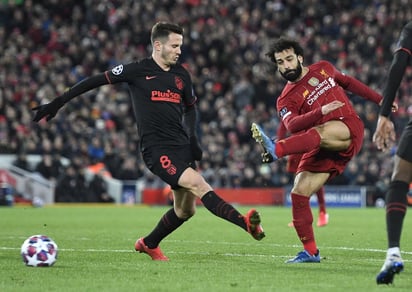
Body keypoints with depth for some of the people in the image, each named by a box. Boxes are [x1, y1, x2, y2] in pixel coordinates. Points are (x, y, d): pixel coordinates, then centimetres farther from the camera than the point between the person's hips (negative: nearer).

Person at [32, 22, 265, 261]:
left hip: (182, 147, 7)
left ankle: (149, 244, 30)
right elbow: (97, 81, 1)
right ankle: (244, 222, -41)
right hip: (156, 149, -7)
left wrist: (193, 138, 11)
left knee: (186, 210, 6)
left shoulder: (181, 75, 13)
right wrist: (57, 104, -1)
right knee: (197, 184, -26)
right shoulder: (137, 71, -2)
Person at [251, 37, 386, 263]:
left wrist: (379, 100, 30)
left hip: (350, 128, -2)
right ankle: (310, 251, -1)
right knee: (299, 193, -11)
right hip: (322, 148, 2)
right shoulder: (286, 100, 6)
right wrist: (321, 111, -27)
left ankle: (276, 150, -56)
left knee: (320, 133, -36)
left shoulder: (323, 69, 15)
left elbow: (349, 83, 32)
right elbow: (292, 126, -14)